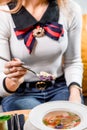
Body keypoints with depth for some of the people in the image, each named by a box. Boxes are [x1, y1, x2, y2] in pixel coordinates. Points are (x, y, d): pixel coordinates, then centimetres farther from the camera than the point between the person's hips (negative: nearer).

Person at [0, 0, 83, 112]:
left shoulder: (71, 9, -8)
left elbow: (72, 62, 3)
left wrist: (75, 93, -13)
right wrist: (12, 81, -37)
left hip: (59, 88, 3)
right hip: (19, 92, -2)